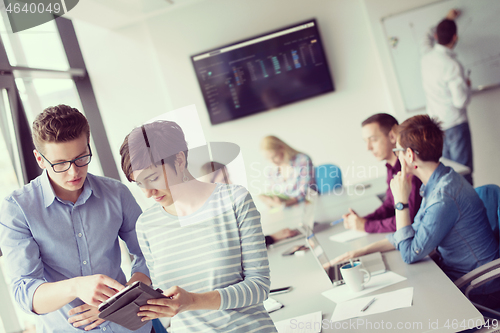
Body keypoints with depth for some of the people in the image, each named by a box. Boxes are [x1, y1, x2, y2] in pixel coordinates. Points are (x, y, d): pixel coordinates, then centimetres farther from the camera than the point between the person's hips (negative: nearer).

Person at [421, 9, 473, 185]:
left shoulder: (427, 57, 0)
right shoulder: (452, 65, -21)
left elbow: (429, 37, 25)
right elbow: (461, 101, -20)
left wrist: (447, 20, 36)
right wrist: (467, 85, 0)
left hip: (436, 123, 7)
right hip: (455, 124, -7)